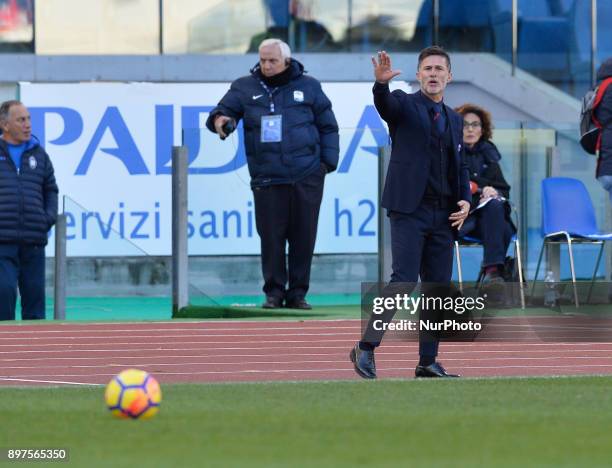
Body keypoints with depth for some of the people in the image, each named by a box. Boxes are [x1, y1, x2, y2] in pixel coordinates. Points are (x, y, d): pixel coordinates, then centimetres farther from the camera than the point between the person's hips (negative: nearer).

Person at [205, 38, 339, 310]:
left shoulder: (308, 87, 9)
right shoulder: (245, 88, 10)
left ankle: (297, 292, 11)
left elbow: (328, 126, 13)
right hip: (267, 180, 0)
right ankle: (274, 292, 7)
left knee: (303, 237, 2)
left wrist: (328, 161, 3)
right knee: (271, 237, -3)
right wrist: (220, 119, -20)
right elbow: (224, 111, 5)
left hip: (307, 177, 0)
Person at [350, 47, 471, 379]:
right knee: (403, 281, -16)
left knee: (439, 288, 4)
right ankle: (366, 347, -8)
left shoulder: (454, 120, 19)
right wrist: (381, 83, -44)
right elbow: (384, 103, -22)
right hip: (409, 210, -6)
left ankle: (428, 362, 9)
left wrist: (465, 199, 6)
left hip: (443, 215, 6)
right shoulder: (404, 105, 1)